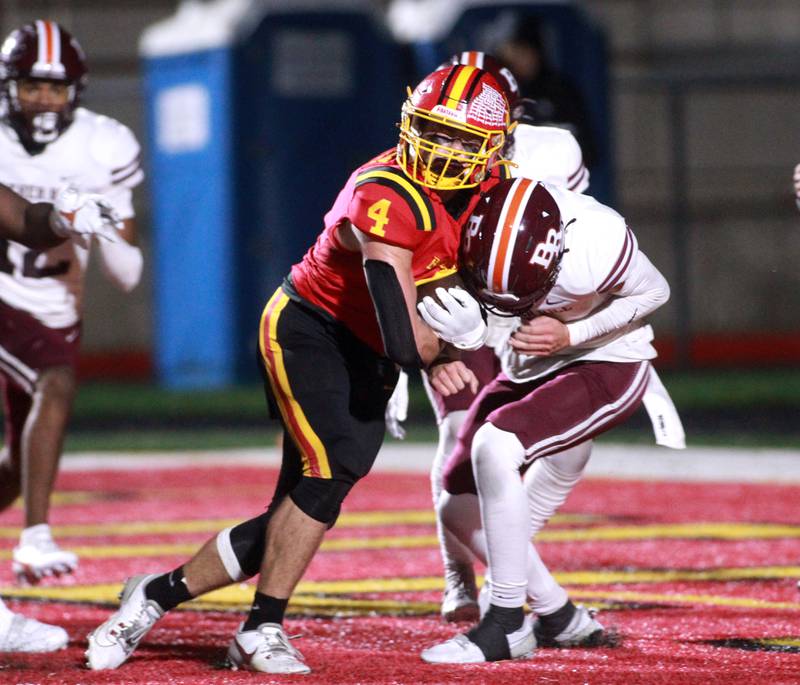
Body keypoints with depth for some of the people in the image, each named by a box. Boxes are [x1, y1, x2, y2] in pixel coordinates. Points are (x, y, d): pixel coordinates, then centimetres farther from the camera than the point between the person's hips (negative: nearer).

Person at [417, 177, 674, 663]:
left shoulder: (595, 246, -34)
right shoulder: (476, 227, -24)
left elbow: (654, 292, -13)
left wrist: (570, 336, -23)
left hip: (604, 367, -6)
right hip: (529, 368, 6)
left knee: (494, 445, -29)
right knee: (463, 512, 5)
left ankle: (506, 625, -19)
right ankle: (560, 618, 25)